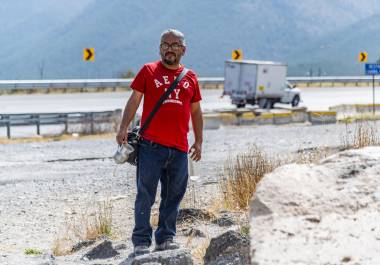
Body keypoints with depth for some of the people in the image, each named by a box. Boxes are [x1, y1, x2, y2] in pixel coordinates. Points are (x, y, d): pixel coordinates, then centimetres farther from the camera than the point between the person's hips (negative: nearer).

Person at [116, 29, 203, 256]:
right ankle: (142, 241, 3)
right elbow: (134, 100, 3)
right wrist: (124, 128, -8)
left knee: (173, 196, 8)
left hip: (179, 148, 3)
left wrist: (199, 141, 15)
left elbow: (196, 111, 19)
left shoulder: (191, 78, 13)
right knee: (145, 195, -2)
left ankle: (166, 238, 18)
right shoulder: (148, 71, 5)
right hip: (151, 145, -3)